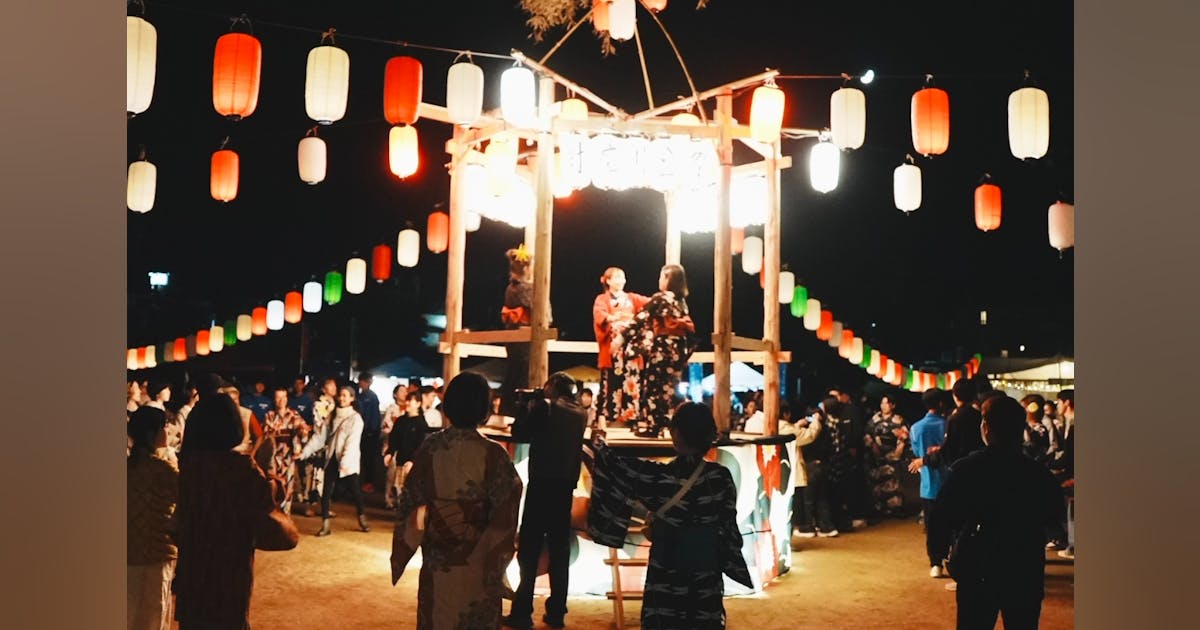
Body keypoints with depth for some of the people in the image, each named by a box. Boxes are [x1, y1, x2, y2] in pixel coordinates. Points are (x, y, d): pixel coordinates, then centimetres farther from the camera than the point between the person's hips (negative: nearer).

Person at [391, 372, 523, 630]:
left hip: (436, 559, 2)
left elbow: (410, 502, 0)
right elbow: (503, 515, -11)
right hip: (477, 561, -2)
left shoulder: (429, 447, -8)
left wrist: (401, 554, 13)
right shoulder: (493, 453, -15)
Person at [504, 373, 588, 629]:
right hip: (566, 486, 5)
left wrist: (527, 405, 5)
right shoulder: (581, 414, 9)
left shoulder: (545, 406, -9)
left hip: (542, 485, -5)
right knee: (559, 550, 9)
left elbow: (519, 434, -6)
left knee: (529, 550, -1)